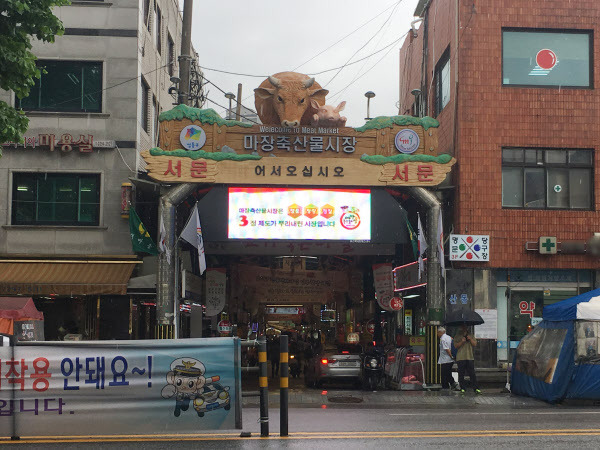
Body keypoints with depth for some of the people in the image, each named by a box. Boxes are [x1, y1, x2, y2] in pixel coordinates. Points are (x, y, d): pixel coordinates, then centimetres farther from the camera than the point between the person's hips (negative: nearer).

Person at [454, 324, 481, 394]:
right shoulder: (457, 336, 9)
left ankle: (476, 388, -1)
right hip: (460, 358, -1)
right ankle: (462, 388, 7)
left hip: (470, 357, 1)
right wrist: (461, 342, -16)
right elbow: (456, 346, -1)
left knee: (472, 374, -2)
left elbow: (475, 344, 8)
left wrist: (470, 339, -8)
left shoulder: (471, 336, 15)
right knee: (461, 374, 0)